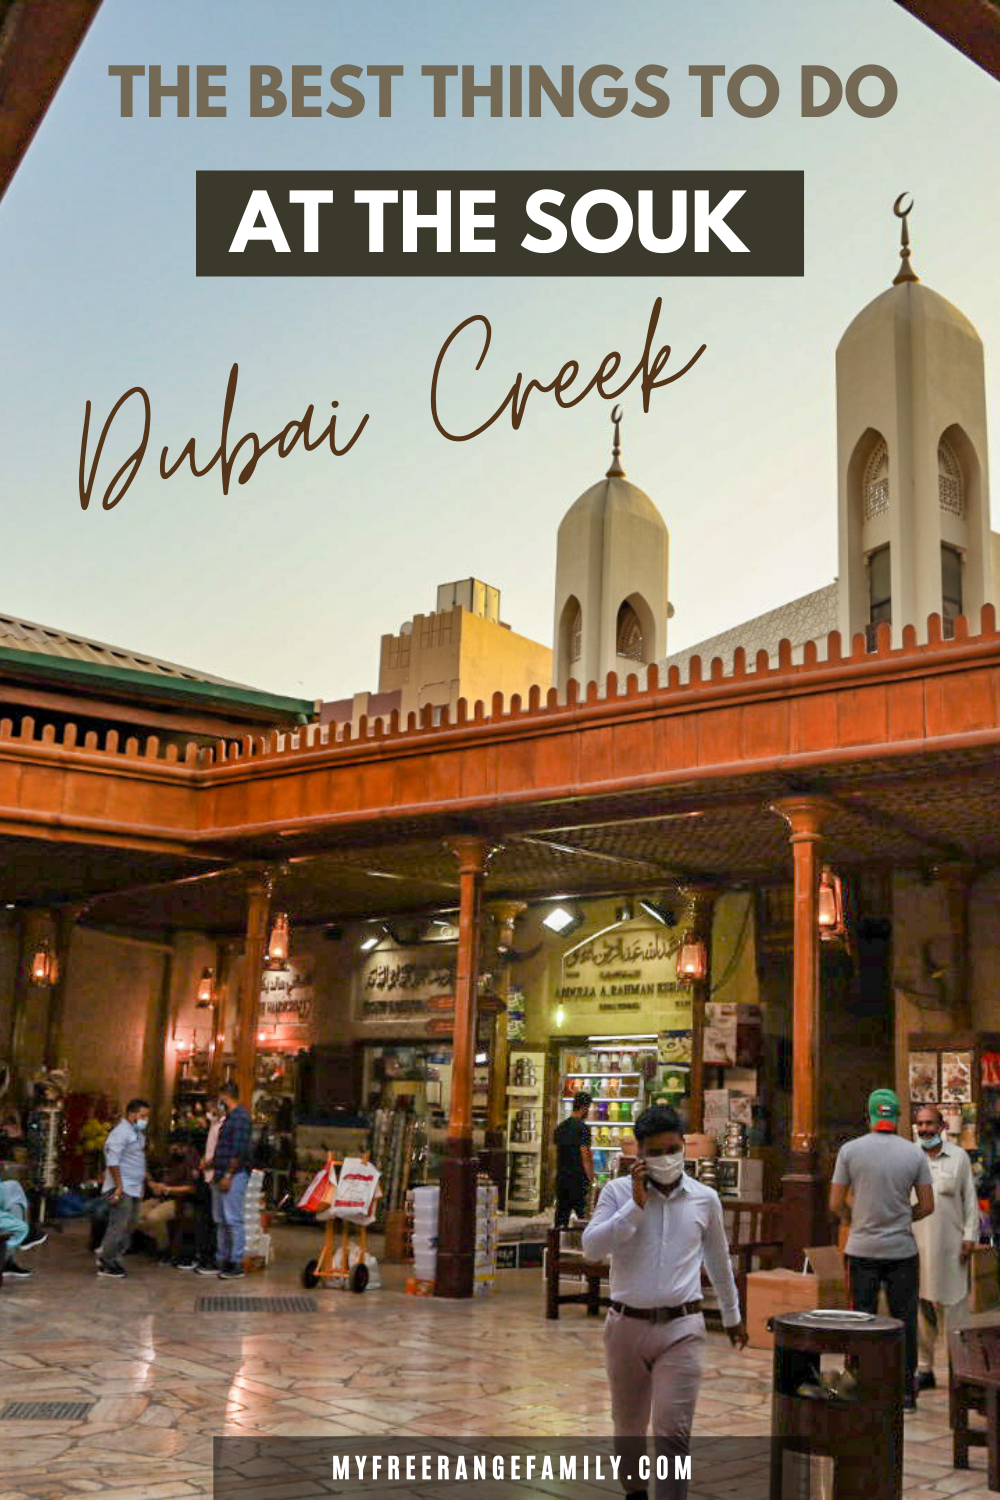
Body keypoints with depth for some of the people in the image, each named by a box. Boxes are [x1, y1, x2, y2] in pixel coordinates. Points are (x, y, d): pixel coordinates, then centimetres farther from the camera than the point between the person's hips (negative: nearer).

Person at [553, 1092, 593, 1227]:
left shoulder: (560, 1126, 12)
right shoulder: (582, 1127, -11)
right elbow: (585, 1155, -14)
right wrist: (591, 1179, -11)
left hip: (561, 1177, 7)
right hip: (578, 1178, -7)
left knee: (561, 1213, 10)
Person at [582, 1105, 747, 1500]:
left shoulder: (705, 1198, 3)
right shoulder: (618, 1192, -3)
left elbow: (718, 1260, 18)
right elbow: (592, 1248, -15)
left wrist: (732, 1316, 27)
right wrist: (636, 1205, -19)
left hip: (681, 1329, 0)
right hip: (627, 1325, 1)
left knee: (673, 1431, -10)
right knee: (628, 1426, 17)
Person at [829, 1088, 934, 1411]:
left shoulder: (850, 1150, -5)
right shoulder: (914, 1153, -2)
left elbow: (835, 1205, -4)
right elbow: (927, 1206, 1)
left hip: (862, 1249, -1)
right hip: (902, 1249, 1)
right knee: (904, 1321, 9)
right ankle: (905, 1391, 14)